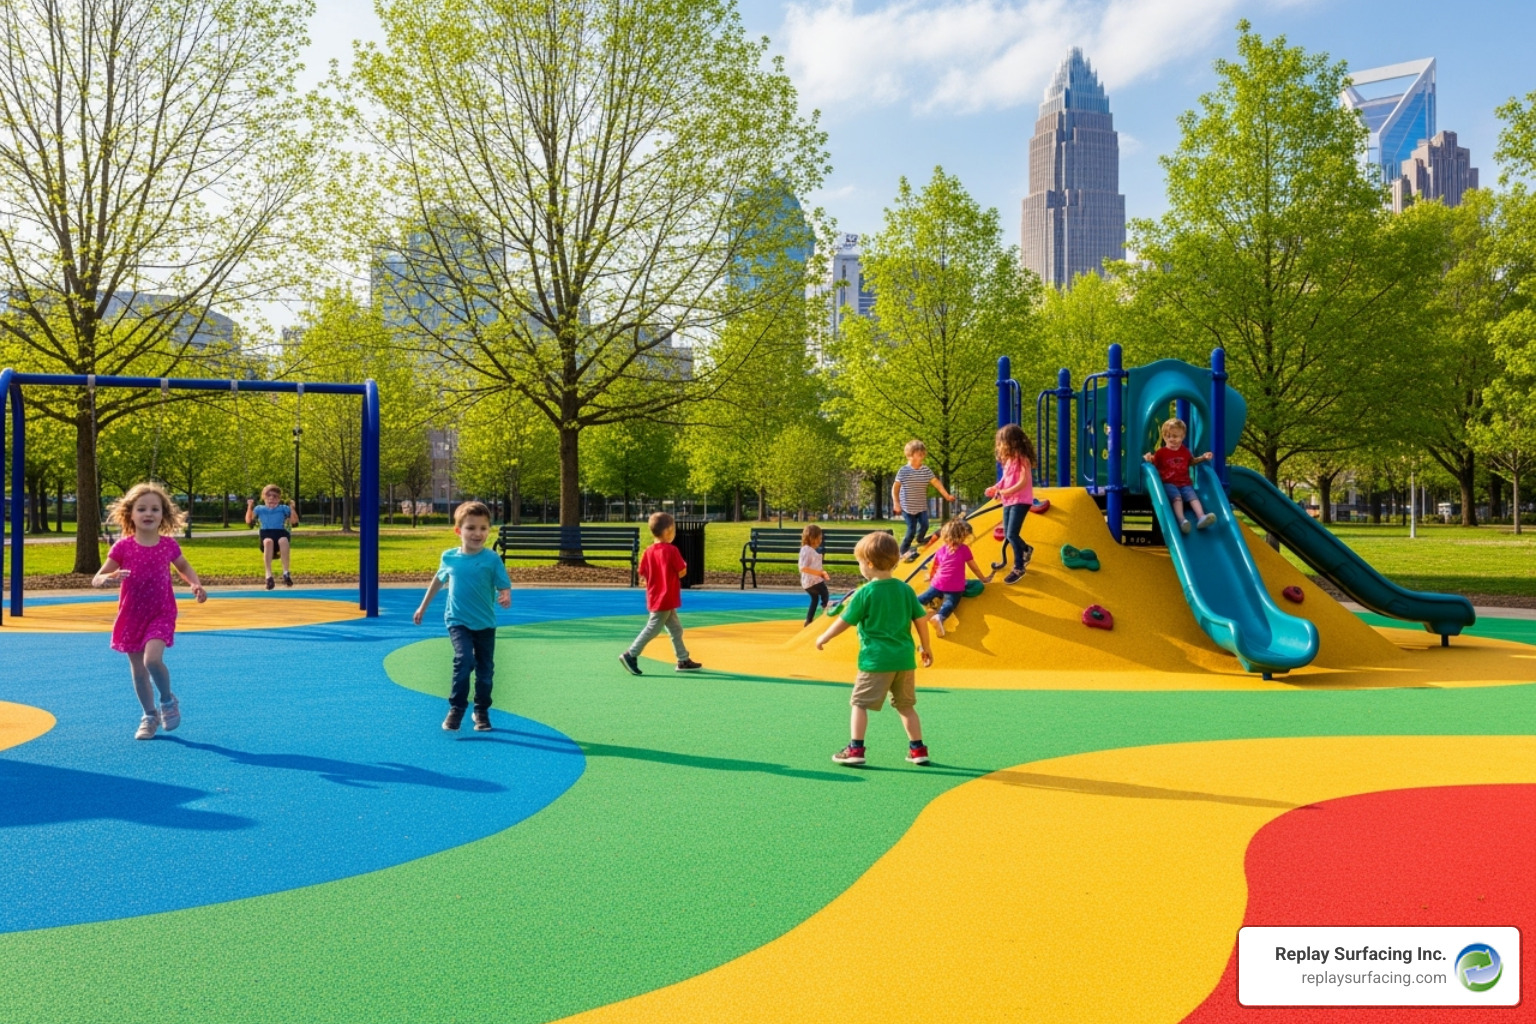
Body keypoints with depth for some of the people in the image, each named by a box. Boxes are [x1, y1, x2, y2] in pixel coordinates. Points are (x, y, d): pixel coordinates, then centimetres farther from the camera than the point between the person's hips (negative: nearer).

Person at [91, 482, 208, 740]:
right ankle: (150, 716, 28)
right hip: (131, 616, 1)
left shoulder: (168, 545, -5)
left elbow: (184, 567, 15)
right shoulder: (123, 547, -9)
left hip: (161, 614, -1)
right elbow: (96, 579, -8)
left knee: (152, 659, -23)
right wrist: (109, 578, -32)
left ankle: (168, 700, 4)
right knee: (138, 670, 9)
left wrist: (196, 585, -4)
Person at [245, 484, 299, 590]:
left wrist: (292, 508, 2)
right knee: (268, 542, -39)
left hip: (280, 533, 0)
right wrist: (250, 507, 9)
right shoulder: (259, 509, 23)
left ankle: (286, 572, -38)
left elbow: (294, 521, 12)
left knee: (283, 540, -39)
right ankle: (268, 575, -44)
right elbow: (248, 521, 17)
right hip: (266, 534, 0)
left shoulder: (283, 508, 20)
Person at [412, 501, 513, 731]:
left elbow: (504, 587, -12)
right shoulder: (449, 557, -4)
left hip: (485, 623, 0)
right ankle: (456, 708, -6)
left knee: (485, 670, 8)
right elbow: (439, 580, 14)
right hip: (458, 621, 0)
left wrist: (506, 598, -36)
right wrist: (423, 608, 22)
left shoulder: (492, 559, -11)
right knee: (464, 660, -21)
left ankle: (482, 711, 28)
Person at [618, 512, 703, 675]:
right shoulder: (672, 551, -16)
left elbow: (642, 575, 5)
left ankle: (683, 660, 20)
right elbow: (682, 572, -13)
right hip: (666, 599, -8)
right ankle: (630, 655, -1)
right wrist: (683, 565, 7)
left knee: (675, 628, 15)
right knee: (652, 629, -2)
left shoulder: (648, 552, 4)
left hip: (655, 598, 8)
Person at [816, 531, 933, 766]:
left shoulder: (865, 593, -9)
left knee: (860, 703, 3)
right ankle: (918, 749, 19)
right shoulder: (906, 589, 5)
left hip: (876, 659, -5)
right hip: (905, 659, 5)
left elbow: (844, 621, -4)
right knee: (906, 705, 16)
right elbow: (921, 620, 8)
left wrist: (823, 638, 11)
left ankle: (855, 749, 0)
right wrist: (925, 647, 21)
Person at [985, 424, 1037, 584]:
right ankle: (1026, 550, 39)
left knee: (1012, 535, -12)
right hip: (1008, 501, 9)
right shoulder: (1009, 459, 10)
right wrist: (995, 488, -4)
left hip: (1020, 501, -8)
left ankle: (1019, 568, -1)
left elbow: (1023, 482, -21)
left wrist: (1006, 492, -26)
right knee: (1007, 535, 13)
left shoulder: (1022, 458, -15)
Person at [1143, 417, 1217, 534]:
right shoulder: (1161, 452, 3)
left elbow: (1191, 461, 33)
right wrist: (1148, 458, -19)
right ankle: (1181, 521, -51)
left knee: (1193, 496, -22)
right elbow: (1153, 463, 2)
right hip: (1169, 483, -4)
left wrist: (1203, 457, 20)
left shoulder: (1185, 451, 16)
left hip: (1185, 483, 4)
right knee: (1177, 497, -32)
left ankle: (1201, 517, -42)